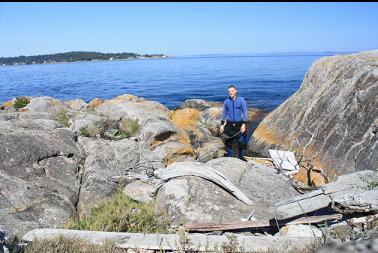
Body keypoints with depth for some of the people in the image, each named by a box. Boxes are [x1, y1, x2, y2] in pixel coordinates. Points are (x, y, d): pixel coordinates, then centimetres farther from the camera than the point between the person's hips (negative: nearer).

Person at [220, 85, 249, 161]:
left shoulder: (241, 100, -5)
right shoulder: (226, 101, 3)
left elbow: (245, 113, -7)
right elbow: (224, 114, 10)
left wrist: (244, 124, -15)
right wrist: (222, 125, 4)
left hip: (239, 124, -2)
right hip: (229, 124, 2)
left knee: (241, 142, 3)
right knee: (228, 141, 1)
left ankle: (241, 156, 26)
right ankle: (230, 157, 17)